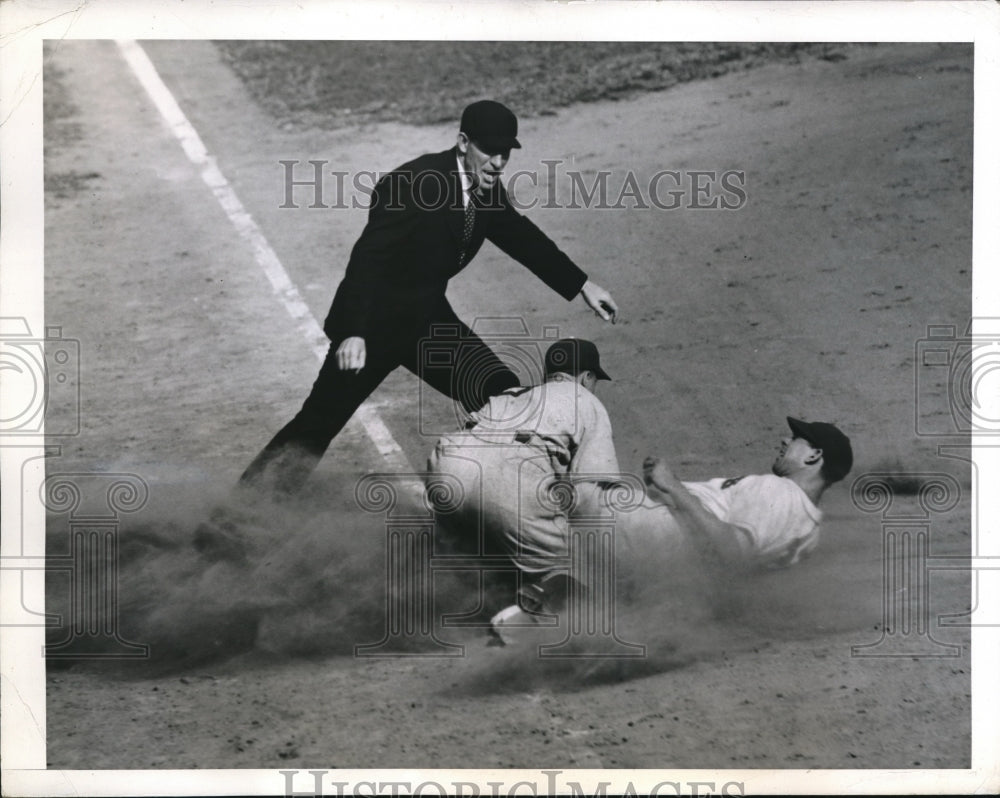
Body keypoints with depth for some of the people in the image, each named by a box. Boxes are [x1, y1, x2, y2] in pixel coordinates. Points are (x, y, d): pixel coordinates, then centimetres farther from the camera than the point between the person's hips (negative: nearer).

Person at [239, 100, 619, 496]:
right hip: (375, 322, -7)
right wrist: (353, 334, -39)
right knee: (318, 424, 0)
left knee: (500, 393, -7)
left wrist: (583, 286, 15)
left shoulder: (488, 189, -1)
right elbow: (367, 259, -30)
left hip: (429, 316, 7)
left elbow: (521, 237, 15)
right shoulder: (413, 185, -25)